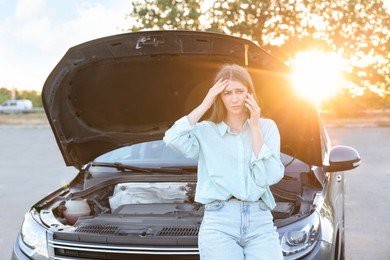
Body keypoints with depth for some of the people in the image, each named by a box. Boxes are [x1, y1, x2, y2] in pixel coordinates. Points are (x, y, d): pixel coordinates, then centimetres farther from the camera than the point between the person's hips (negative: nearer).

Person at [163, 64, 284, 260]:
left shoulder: (267, 127, 11)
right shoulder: (206, 131, 8)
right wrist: (204, 105, -7)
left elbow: (270, 176, -2)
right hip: (219, 223, -1)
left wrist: (254, 128, -3)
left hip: (260, 223, 1)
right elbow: (173, 139, -13)